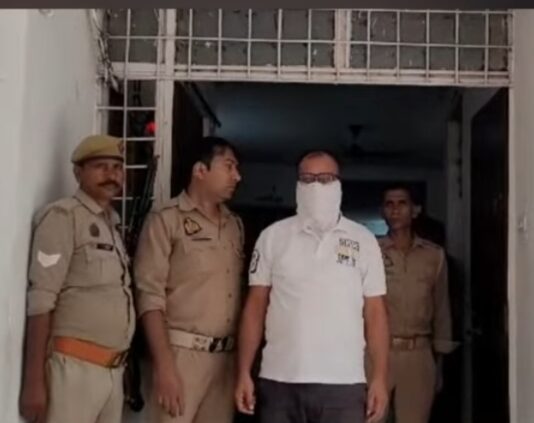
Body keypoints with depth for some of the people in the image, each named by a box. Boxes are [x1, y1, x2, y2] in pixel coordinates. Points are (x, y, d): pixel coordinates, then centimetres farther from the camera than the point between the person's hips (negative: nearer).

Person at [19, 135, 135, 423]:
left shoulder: (113, 224, 15)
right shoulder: (63, 217, -7)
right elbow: (40, 301, -13)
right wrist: (34, 380, -17)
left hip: (112, 370, 7)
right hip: (74, 368, -7)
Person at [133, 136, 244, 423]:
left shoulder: (235, 226, 15)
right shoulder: (165, 220, -3)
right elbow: (150, 296, -9)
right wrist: (164, 365, -16)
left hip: (226, 356, 6)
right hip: (182, 354, -5)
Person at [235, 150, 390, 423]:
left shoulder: (363, 241, 6)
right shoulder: (273, 237, 6)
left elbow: (374, 313, 6)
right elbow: (255, 307, 6)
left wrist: (379, 377, -1)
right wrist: (244, 373, 0)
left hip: (344, 383, 0)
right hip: (279, 382, 1)